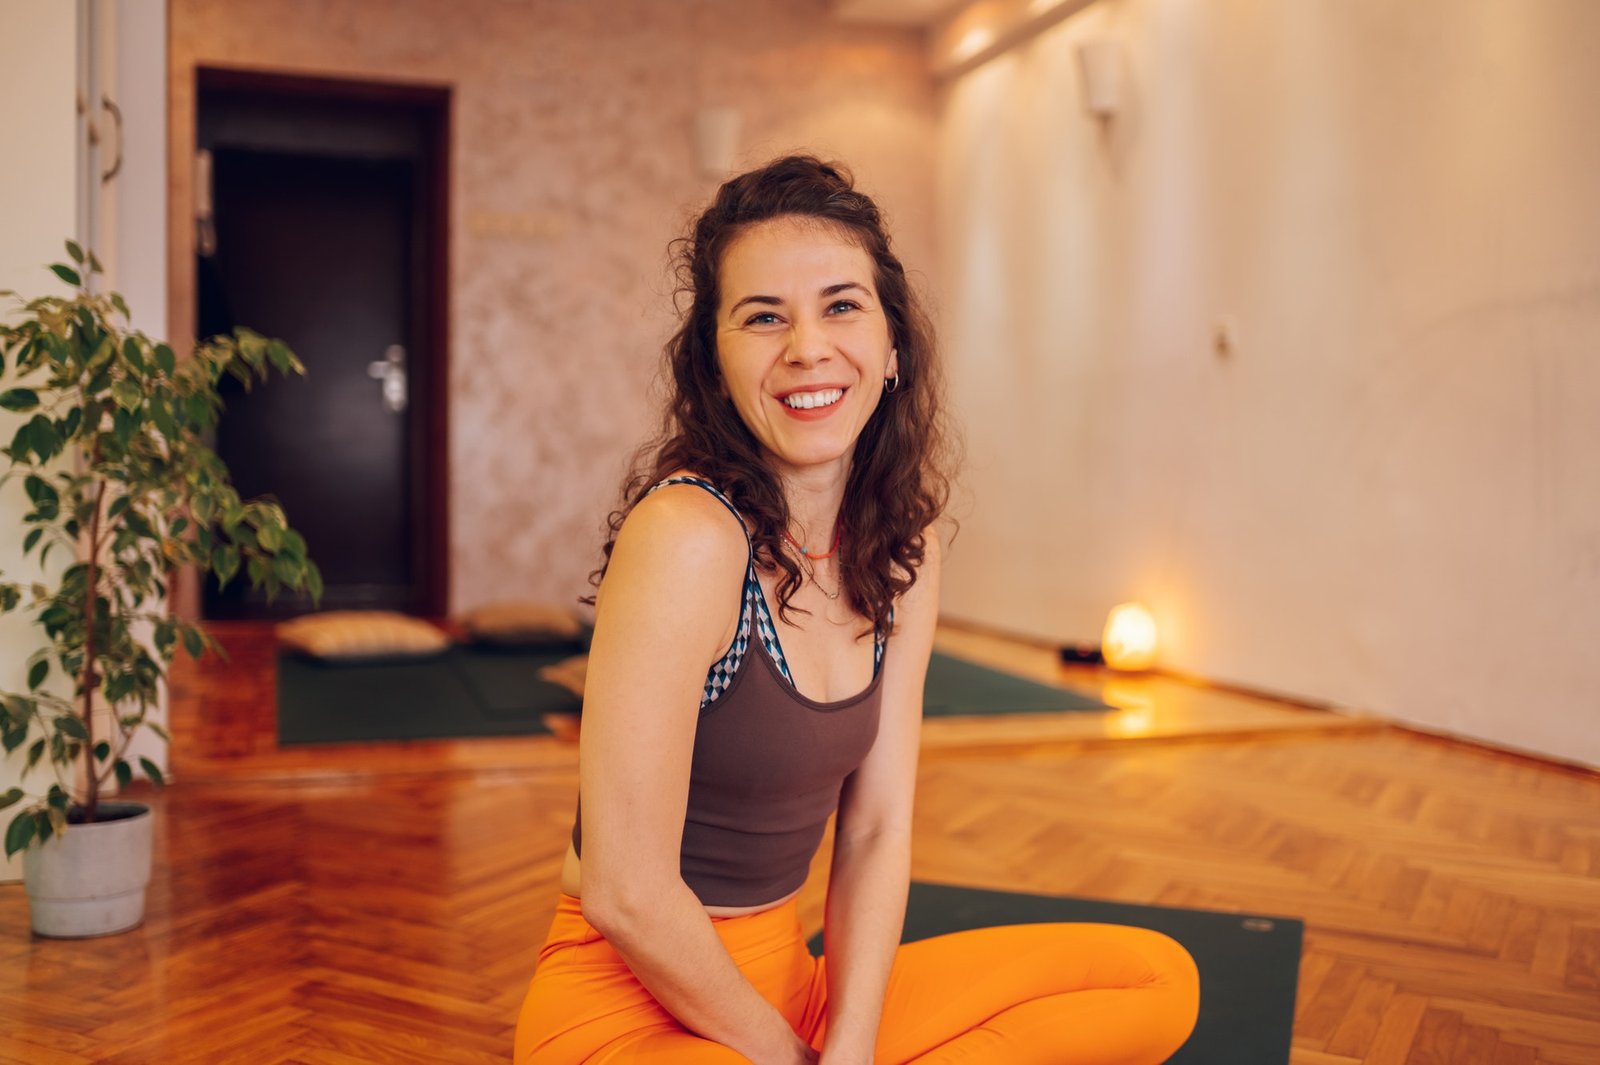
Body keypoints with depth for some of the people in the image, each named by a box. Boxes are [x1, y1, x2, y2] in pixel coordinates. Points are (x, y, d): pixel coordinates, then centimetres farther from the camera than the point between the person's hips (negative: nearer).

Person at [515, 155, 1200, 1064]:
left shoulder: (903, 549, 2)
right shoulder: (686, 535, -21)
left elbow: (877, 832, 2)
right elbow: (625, 894, -21)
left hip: (787, 977, 8)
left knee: (1160, 983, 4)